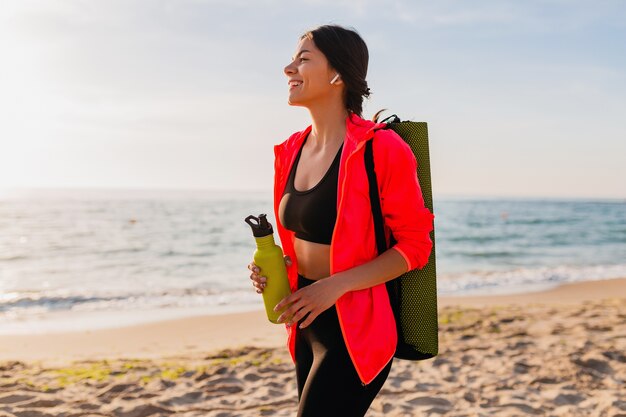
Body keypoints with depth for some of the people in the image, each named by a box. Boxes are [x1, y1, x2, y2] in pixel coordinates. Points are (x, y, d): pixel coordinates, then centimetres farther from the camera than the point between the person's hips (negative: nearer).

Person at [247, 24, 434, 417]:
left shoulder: (380, 148, -17)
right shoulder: (292, 150, 5)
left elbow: (415, 244, -14)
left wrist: (336, 285, -22)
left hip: (354, 329, -7)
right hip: (308, 323, 7)